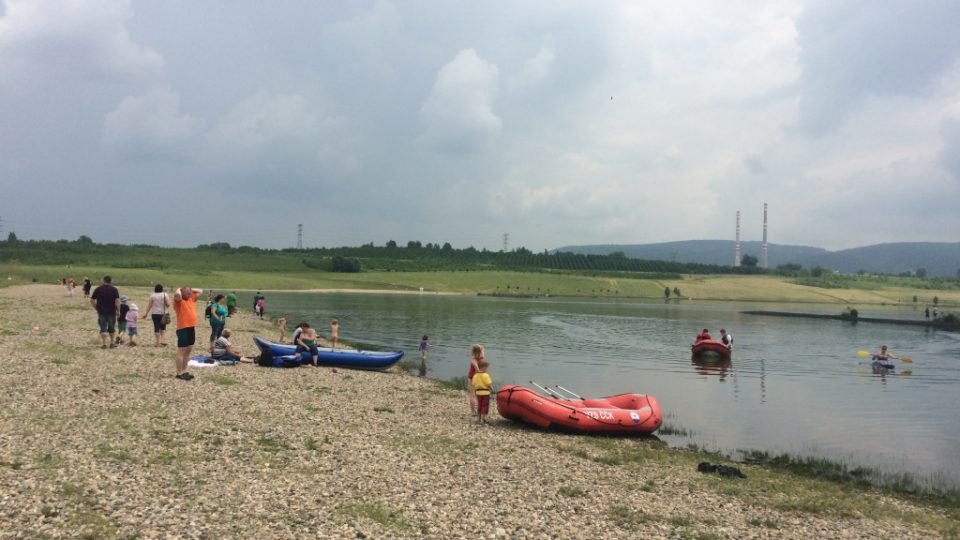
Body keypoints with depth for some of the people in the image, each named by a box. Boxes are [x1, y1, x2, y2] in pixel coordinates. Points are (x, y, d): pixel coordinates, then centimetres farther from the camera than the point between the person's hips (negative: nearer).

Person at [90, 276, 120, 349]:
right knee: (111, 328, 12)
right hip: (111, 312, 0)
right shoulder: (114, 289, -4)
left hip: (101, 312, 0)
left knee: (103, 328, 3)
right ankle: (112, 343, 19)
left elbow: (92, 300, 1)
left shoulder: (98, 289, 1)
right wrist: (118, 310, -5)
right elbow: (117, 301, -12)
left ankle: (104, 344, -4)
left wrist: (96, 307, 12)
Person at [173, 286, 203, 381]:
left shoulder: (191, 298, 14)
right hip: (183, 329, -8)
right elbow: (177, 294, -31)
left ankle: (184, 371, 22)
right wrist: (179, 289, -9)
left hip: (191, 328, 8)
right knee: (181, 352, -3)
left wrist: (190, 290, 14)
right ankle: (179, 373, 1)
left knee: (188, 351, 14)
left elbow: (200, 291, 26)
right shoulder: (179, 300, -8)